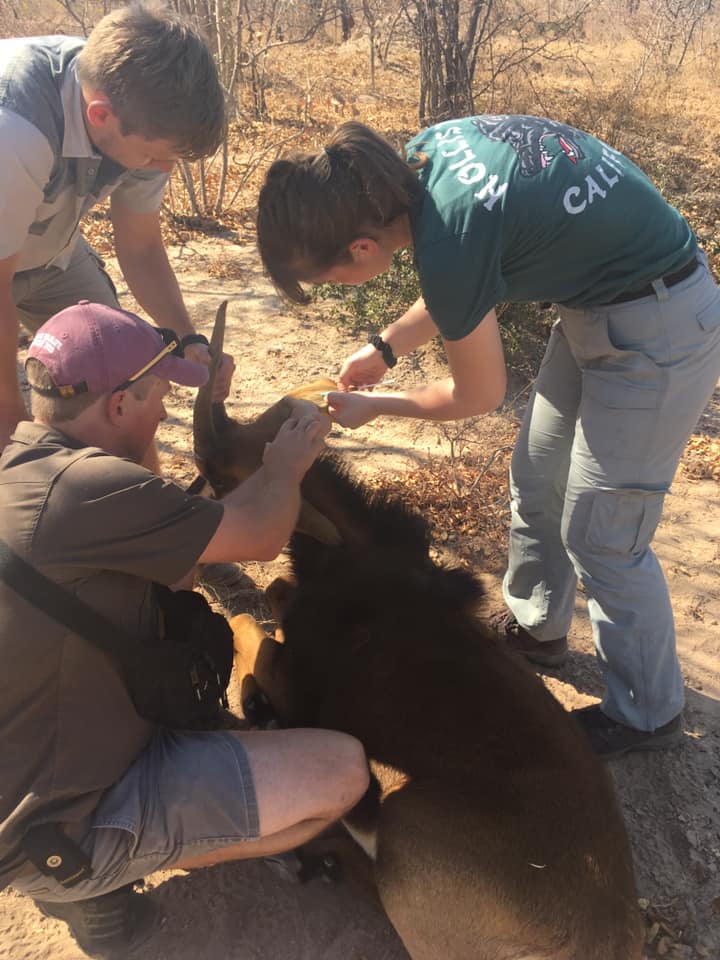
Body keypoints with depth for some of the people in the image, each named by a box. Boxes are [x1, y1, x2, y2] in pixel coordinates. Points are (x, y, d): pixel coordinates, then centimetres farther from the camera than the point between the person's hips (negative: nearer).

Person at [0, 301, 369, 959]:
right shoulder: (86, 487, -31)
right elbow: (259, 536, -18)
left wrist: (262, 465, 11)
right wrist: (286, 467, 2)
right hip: (59, 831, -9)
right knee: (342, 770, -10)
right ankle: (97, 889, 5)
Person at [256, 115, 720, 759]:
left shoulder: (447, 242, -31)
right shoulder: (423, 155, -8)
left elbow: (479, 396, -12)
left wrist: (374, 406, 3)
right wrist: (384, 349, 14)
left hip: (657, 331, -9)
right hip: (598, 301, 9)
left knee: (600, 538, 1)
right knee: (535, 482, 17)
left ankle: (647, 714, 24)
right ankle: (536, 629, 40)